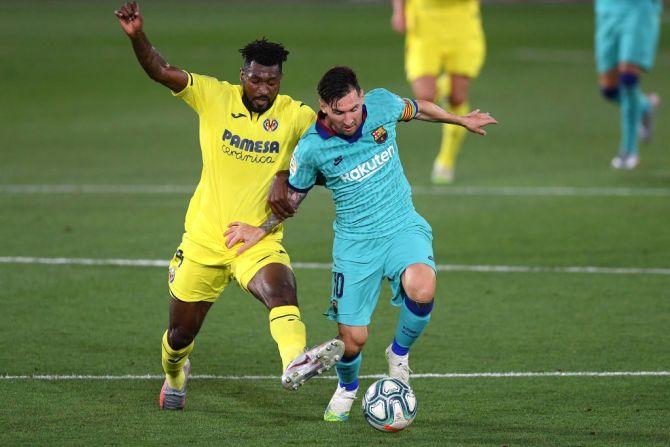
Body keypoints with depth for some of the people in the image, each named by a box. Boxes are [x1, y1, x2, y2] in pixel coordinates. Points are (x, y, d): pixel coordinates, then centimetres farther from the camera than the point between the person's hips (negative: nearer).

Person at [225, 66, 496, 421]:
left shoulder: (381, 105, -11)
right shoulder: (311, 148, -14)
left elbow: (416, 109, 14)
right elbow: (292, 196, 7)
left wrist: (461, 121, 27)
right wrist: (263, 230, -4)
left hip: (402, 228, 1)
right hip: (355, 243, -1)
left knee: (422, 290, -32)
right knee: (352, 338, -2)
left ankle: (400, 352, 0)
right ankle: (346, 388, 36)